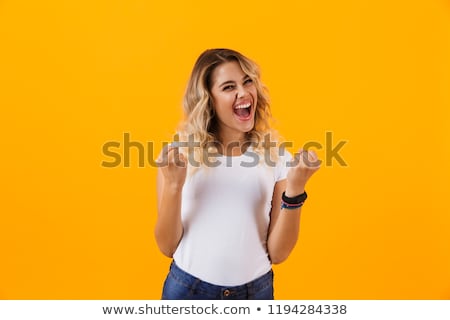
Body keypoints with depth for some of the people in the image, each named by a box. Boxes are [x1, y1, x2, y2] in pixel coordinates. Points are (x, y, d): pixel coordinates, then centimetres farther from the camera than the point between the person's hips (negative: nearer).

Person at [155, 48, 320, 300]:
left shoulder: (277, 157, -5)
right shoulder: (178, 154, -6)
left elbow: (277, 254, -7)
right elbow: (167, 247, -6)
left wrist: (295, 190, -19)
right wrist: (173, 185, -19)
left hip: (256, 290, 1)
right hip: (187, 288, 0)